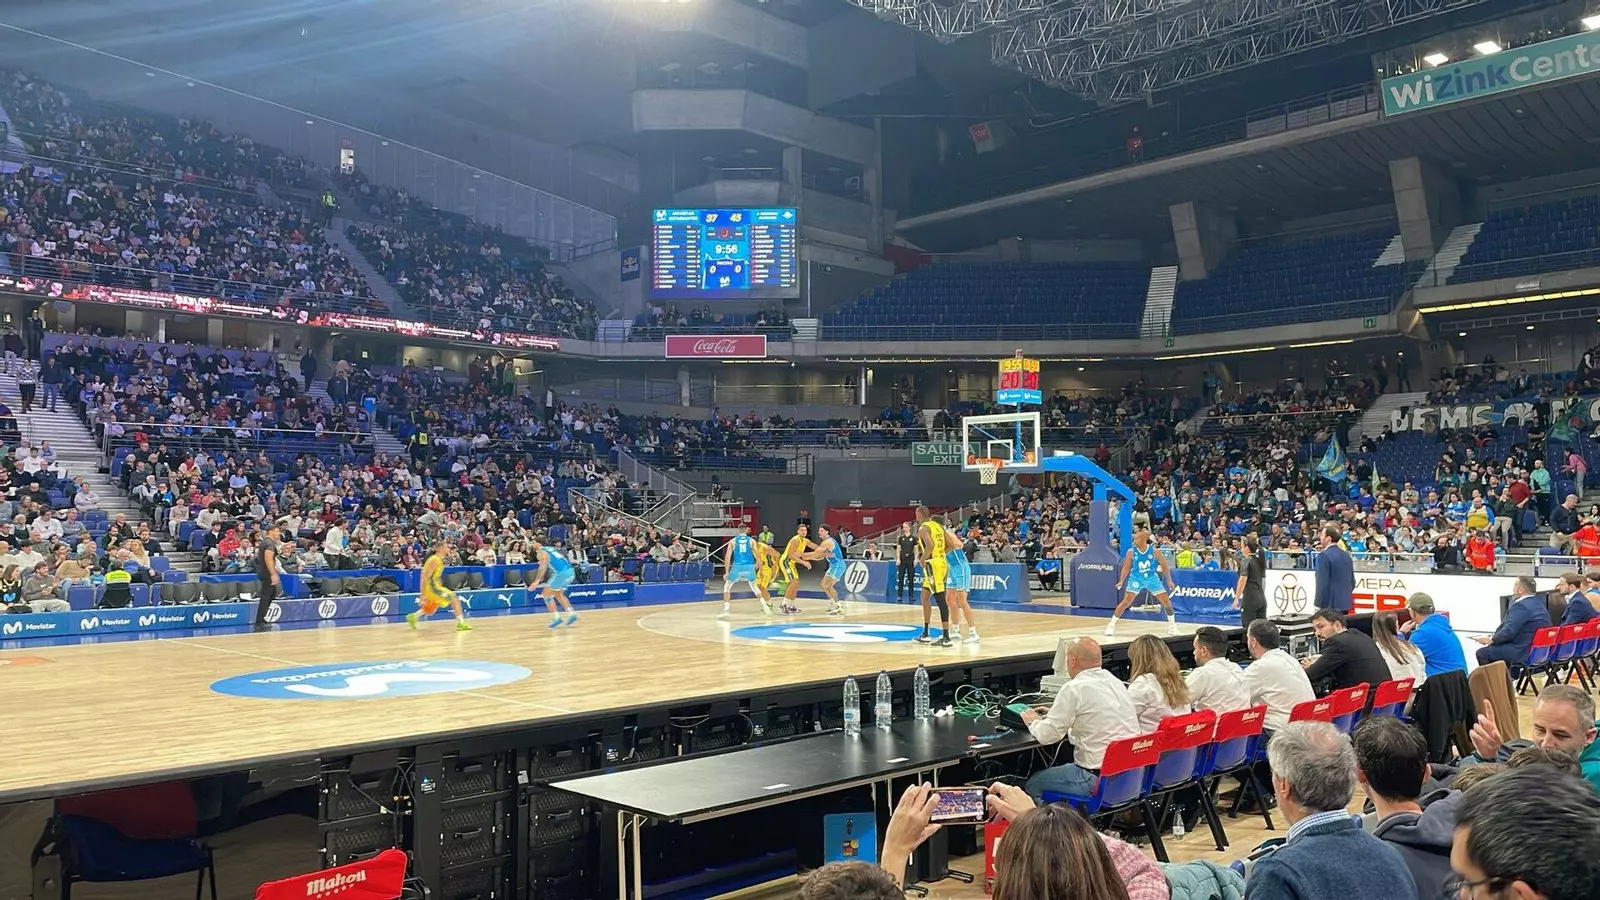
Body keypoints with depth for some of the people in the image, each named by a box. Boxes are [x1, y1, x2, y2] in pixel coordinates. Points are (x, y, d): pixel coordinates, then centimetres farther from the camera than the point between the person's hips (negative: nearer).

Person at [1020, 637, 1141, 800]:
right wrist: (1055, 713, 30)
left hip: (1100, 777, -8)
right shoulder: (1115, 681, 9)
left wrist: (1033, 722, 10)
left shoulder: (1074, 689, -15)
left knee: (1033, 784, 10)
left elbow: (1047, 736, -11)